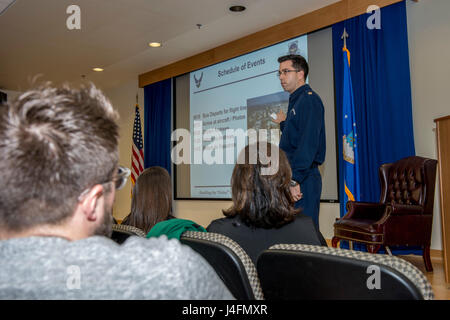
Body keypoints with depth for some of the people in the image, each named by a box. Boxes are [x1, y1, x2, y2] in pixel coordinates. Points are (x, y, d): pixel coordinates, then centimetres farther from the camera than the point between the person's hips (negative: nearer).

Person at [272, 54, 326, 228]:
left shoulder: (309, 99, -10)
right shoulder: (296, 101, 20)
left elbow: (308, 144, -21)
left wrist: (294, 180, -24)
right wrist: (284, 123, 35)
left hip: (303, 180, -10)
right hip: (295, 177, 10)